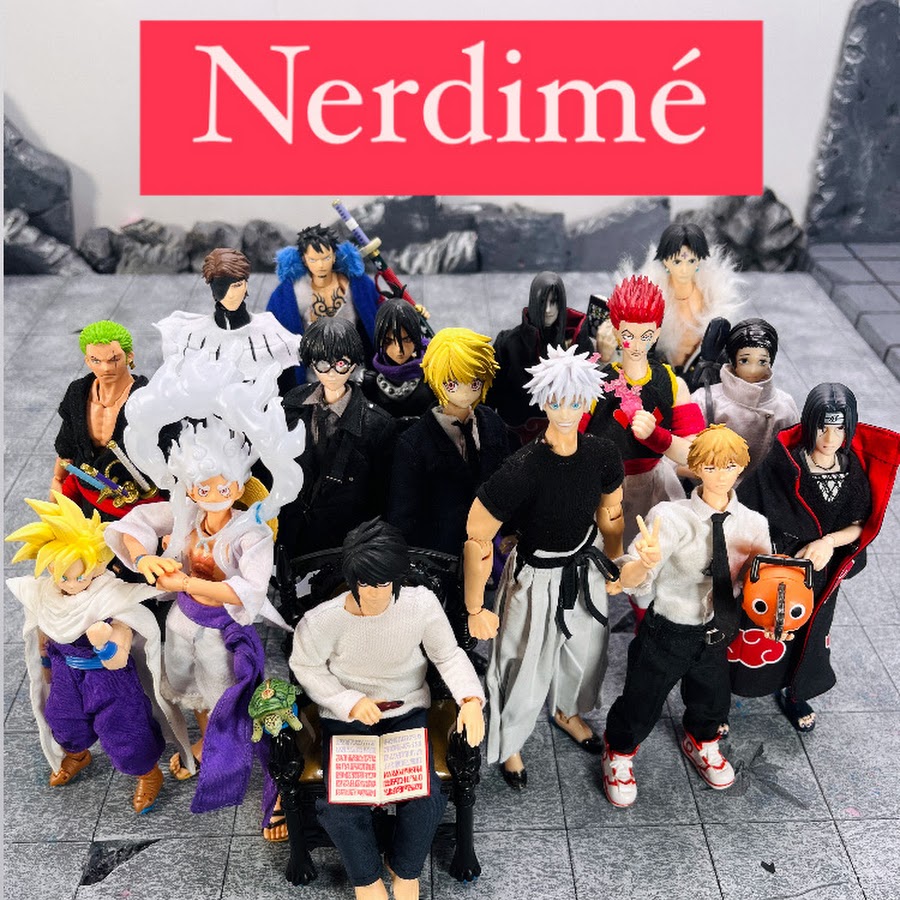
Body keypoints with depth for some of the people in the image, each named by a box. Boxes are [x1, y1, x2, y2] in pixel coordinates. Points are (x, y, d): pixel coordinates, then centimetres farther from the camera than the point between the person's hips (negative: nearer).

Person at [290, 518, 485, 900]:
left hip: (407, 712, 1)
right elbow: (306, 667, -4)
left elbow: (448, 655, -6)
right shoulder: (323, 621, -22)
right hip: (347, 717, -1)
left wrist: (471, 698, -23)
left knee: (427, 798, -18)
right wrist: (350, 702, -16)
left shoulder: (422, 604, -19)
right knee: (339, 806, -19)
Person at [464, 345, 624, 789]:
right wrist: (475, 610, -17)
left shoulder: (603, 454, -15)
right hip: (535, 580, -5)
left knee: (585, 654, 27)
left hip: (585, 573, 5)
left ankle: (568, 713, 60)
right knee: (527, 669, 12)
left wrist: (613, 567, 15)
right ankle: (508, 744, 43)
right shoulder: (522, 469, -31)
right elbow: (475, 538, -25)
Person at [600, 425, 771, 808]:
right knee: (641, 705, 14)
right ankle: (619, 754, 48)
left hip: (716, 635, 4)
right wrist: (646, 562, -50)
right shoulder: (671, 516, -23)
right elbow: (628, 580, -28)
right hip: (666, 633, -4)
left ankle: (701, 743, 63)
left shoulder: (752, 524, -10)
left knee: (713, 701, 26)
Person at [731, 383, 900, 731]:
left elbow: (862, 525, -5)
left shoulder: (857, 469, -13)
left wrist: (829, 541, -22)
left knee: (807, 634, 25)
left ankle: (792, 694, 51)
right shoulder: (784, 463, -24)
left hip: (821, 574, 4)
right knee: (753, 633, 10)